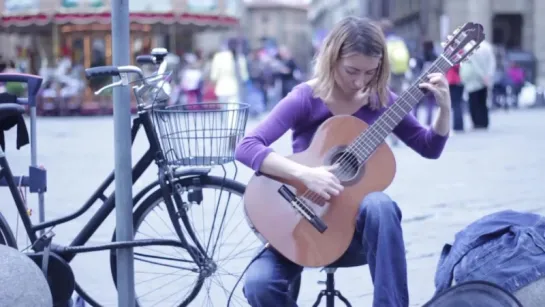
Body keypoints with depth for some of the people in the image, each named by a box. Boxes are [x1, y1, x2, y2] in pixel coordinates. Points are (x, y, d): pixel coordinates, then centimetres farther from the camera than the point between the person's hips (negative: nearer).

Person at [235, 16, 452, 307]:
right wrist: (305, 174, -35)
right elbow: (246, 148, -23)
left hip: (358, 220, 2)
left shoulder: (380, 100, -2)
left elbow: (430, 148, 7)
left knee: (379, 204, -36)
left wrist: (444, 107, -12)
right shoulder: (306, 98, -13)